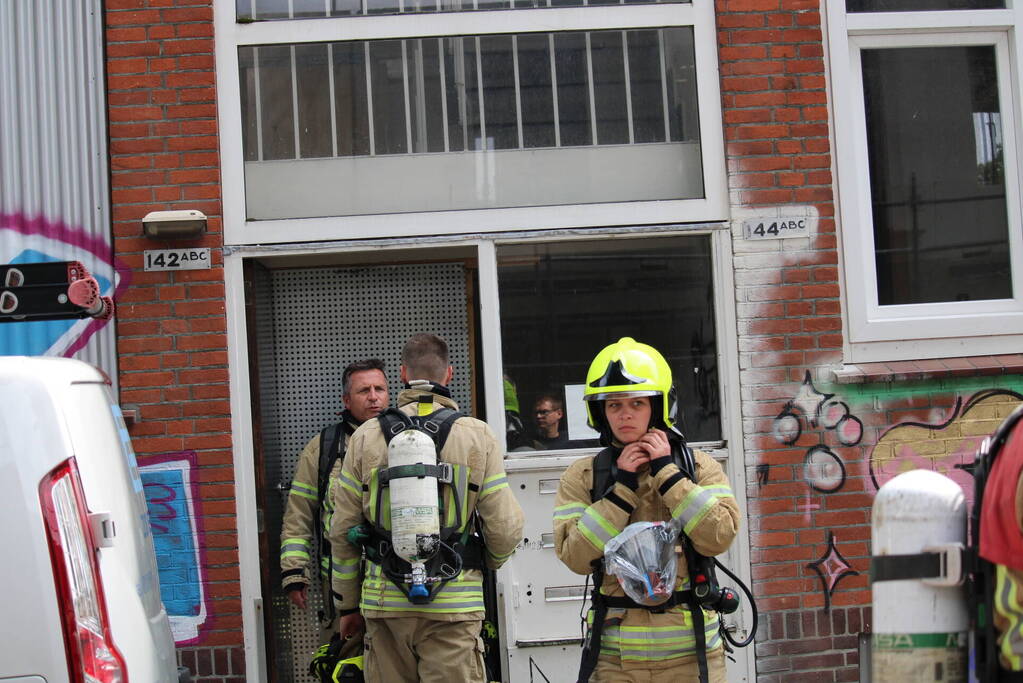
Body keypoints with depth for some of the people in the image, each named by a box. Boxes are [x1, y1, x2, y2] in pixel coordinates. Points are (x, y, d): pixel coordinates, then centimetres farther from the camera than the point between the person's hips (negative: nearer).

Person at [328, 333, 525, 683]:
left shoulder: (366, 436, 3)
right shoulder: (477, 436, -2)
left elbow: (343, 530, 6)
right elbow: (505, 527, -3)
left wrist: (347, 604, 16)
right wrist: (489, 563, 20)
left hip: (384, 600, 2)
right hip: (452, 606, -2)